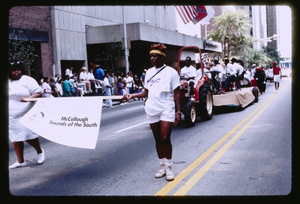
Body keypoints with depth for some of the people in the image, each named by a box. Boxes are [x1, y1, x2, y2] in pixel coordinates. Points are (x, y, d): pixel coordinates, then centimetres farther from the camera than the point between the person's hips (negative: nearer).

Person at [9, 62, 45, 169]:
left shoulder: (27, 80, -5)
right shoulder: (8, 82, 15)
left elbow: (39, 93, -11)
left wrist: (28, 98, -27)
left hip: (26, 115, -6)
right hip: (11, 117, 6)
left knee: (28, 136, -7)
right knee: (15, 138, 6)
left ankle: (40, 151, 21)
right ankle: (20, 161, 16)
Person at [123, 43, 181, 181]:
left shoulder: (171, 72, -4)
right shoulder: (149, 72, 9)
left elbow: (176, 94, -3)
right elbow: (146, 92, 13)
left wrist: (178, 111, -9)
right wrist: (132, 95, -3)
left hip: (167, 109, -4)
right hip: (152, 109, 5)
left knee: (165, 138, -12)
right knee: (158, 140, 9)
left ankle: (169, 168, 3)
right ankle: (162, 167, 20)